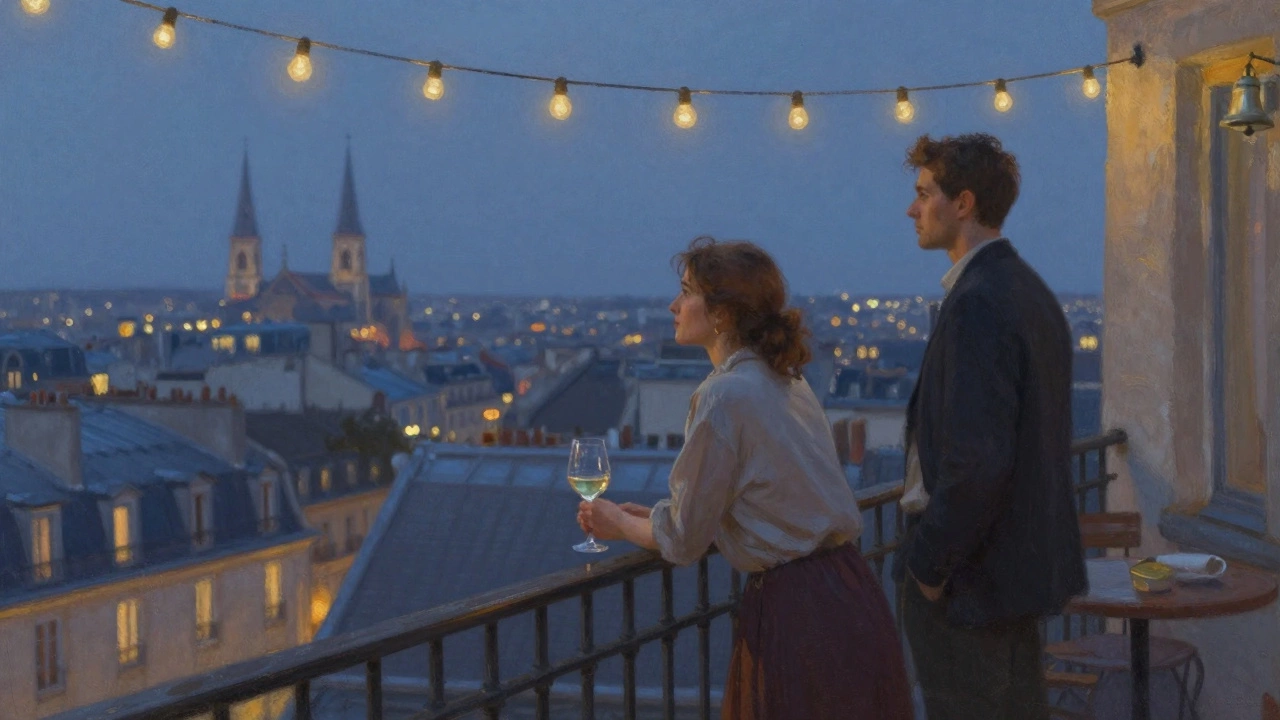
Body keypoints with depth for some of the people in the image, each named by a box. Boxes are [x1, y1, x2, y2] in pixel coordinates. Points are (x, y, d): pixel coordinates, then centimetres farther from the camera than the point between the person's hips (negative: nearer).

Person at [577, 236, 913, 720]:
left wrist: (621, 525, 10)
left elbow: (684, 541, -9)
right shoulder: (783, 381, 10)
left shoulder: (725, 396, -16)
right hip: (846, 590, 9)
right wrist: (650, 518, 22)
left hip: (799, 612, -9)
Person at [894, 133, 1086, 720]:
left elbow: (978, 457, -27)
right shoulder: (1029, 291, 11)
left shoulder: (976, 303, -20)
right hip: (1024, 558, 10)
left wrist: (928, 563, -16)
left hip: (971, 579, -10)